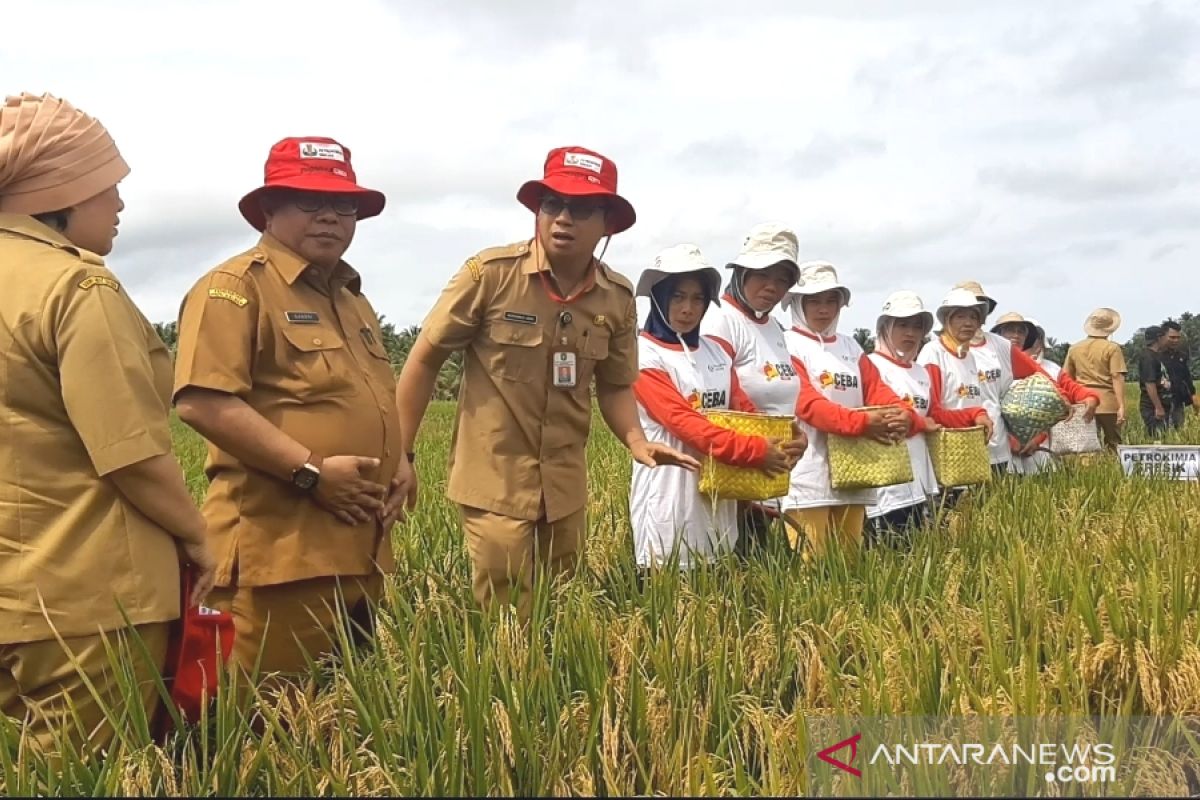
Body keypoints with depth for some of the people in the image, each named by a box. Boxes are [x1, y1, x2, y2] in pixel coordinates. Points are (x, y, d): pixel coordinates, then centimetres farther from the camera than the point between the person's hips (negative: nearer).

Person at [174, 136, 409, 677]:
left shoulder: (351, 296, 21)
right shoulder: (234, 287, -7)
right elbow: (202, 402, -19)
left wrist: (400, 459, 10)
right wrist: (310, 470, -20)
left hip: (360, 550, 9)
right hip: (277, 551, -9)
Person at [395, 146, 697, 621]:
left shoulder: (618, 298, -1)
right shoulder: (490, 273, -13)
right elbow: (424, 361, -6)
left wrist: (637, 442, -8)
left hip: (566, 489, 5)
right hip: (494, 482, -5)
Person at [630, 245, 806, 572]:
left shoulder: (716, 352, 12)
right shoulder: (644, 354, -9)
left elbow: (744, 410, 8)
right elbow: (682, 421, -18)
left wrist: (785, 442, -13)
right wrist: (756, 451, -23)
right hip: (670, 489, -6)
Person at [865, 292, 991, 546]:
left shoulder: (923, 373, 20)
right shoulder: (871, 367, -6)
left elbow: (936, 415, 19)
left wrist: (975, 415, 6)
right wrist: (919, 422, -7)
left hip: (920, 482, 8)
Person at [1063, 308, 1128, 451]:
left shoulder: (1074, 348, 8)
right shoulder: (1112, 348, -5)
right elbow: (1117, 377, -11)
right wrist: (1122, 406, -13)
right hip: (1107, 403, -3)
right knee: (1113, 445, 7)